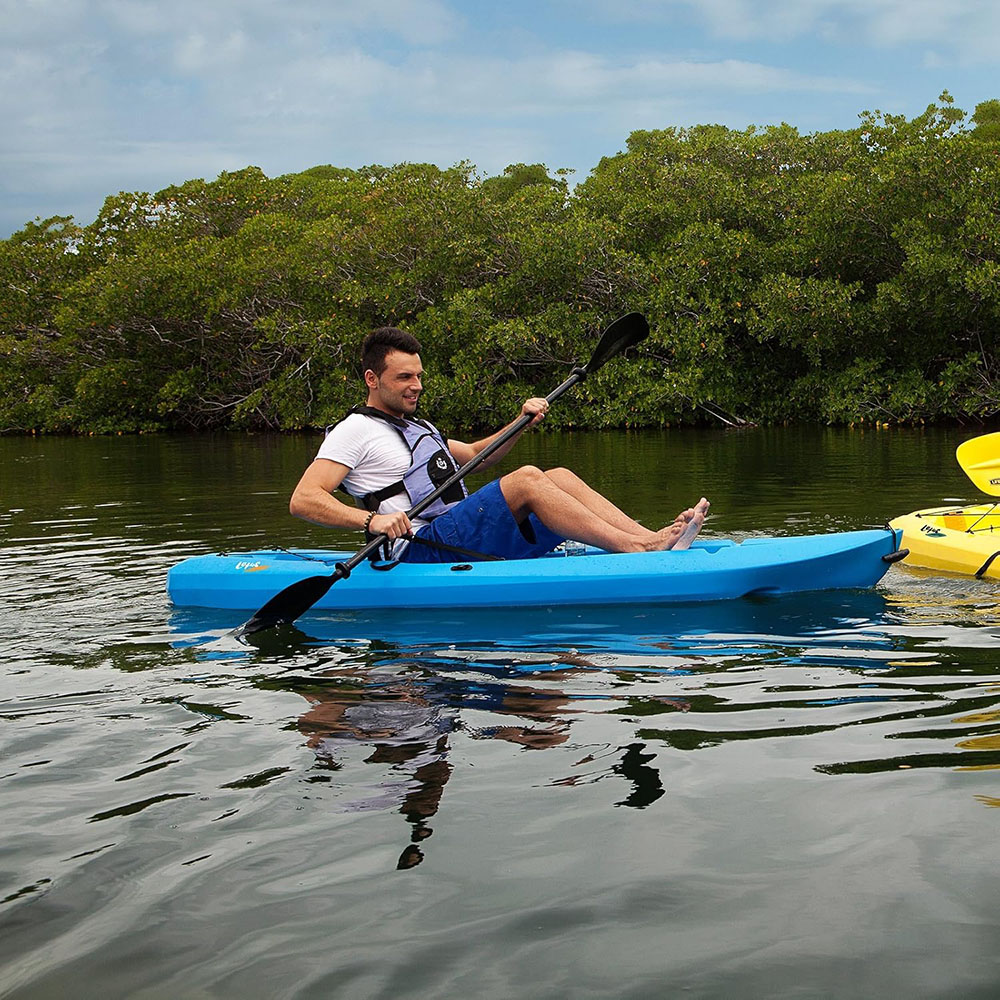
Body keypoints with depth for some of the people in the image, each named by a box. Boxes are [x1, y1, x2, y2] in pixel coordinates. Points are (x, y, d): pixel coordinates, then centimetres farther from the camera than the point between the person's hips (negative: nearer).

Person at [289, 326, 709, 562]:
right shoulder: (355, 431, -1)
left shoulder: (418, 427, 28)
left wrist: (522, 421, 17)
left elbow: (476, 455, 35)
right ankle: (635, 548, -29)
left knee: (559, 477, -5)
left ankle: (649, 537, -19)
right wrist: (371, 519, -29)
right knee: (525, 479, -23)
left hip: (460, 543, 9)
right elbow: (302, 500, -13)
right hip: (420, 552, -9)